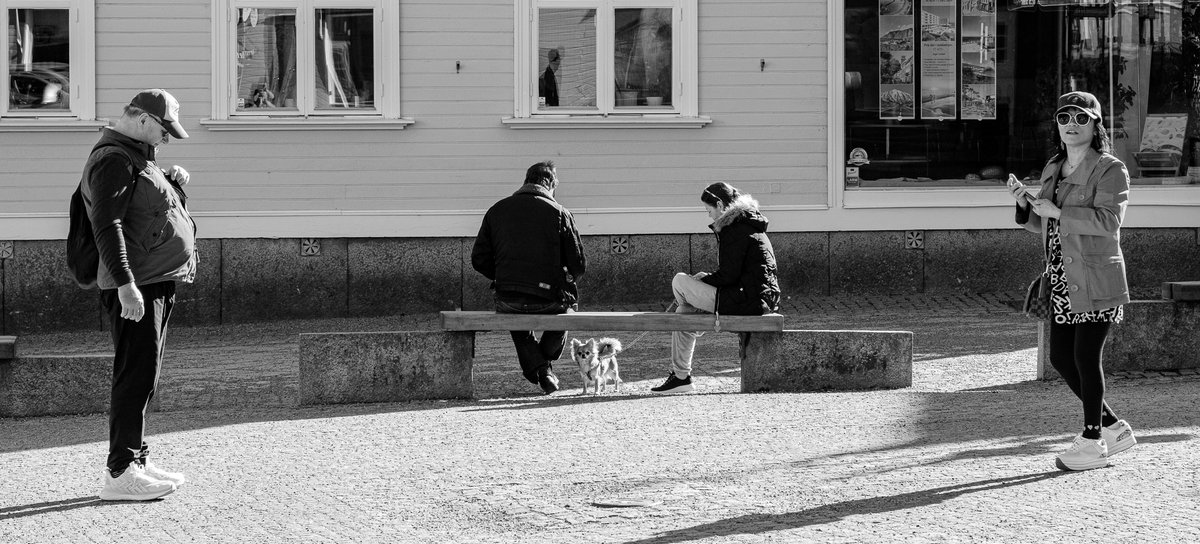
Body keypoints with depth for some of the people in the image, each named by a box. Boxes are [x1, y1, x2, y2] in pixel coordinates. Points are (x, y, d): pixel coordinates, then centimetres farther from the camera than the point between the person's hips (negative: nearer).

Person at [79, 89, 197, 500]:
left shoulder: (138, 158, 20)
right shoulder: (113, 161, -13)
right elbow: (107, 226, -22)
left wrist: (173, 182, 10)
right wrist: (125, 284, -28)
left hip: (158, 284, 11)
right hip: (135, 289, -11)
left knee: (144, 378, 14)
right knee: (135, 377, -11)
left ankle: (136, 462, 21)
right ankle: (120, 474, -10)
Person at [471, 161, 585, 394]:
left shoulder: (496, 210, 7)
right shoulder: (558, 212, -1)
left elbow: (479, 259, 8)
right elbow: (578, 264, -1)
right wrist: (564, 280, 21)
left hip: (508, 300, 2)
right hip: (549, 299, -2)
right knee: (567, 304, 33)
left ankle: (535, 365, 14)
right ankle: (545, 360, 22)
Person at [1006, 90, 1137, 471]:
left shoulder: (1110, 170, -8)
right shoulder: (1053, 169, 15)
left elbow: (1109, 220, -21)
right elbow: (1043, 224, 22)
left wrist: (1058, 212, -20)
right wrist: (1024, 204, 2)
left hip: (1095, 281, -8)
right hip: (1062, 282, 8)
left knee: (1086, 358, -5)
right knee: (1060, 357, 9)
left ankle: (1092, 442, 8)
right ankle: (1113, 427, 24)